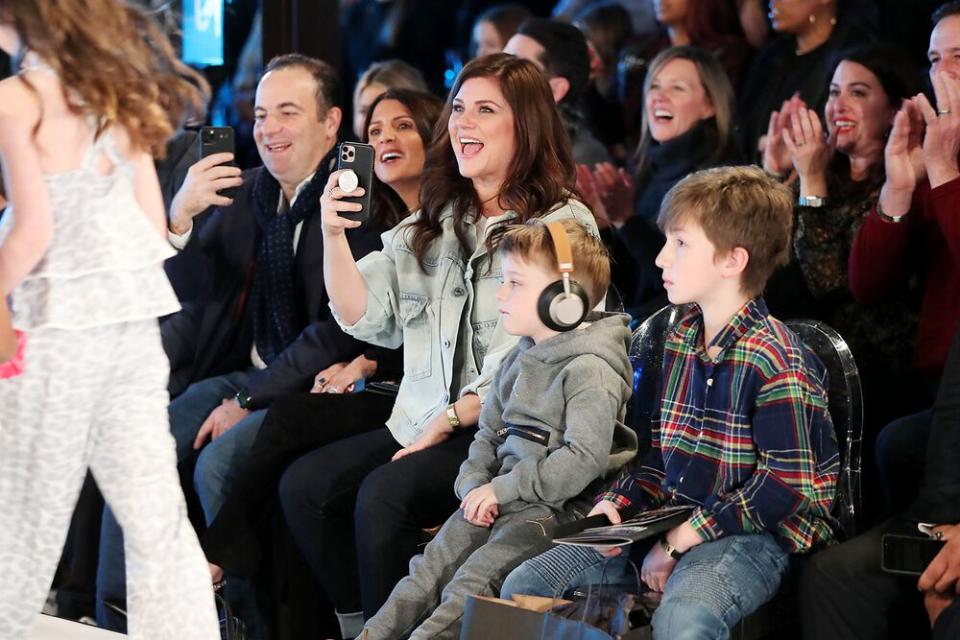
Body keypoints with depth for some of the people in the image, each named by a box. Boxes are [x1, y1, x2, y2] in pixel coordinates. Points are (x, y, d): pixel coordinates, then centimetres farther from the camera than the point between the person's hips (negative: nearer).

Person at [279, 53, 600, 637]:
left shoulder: (563, 224, -5)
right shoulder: (434, 221, 17)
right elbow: (365, 316, 10)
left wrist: (452, 419, -15)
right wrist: (335, 235, -4)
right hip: (421, 422, 7)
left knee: (384, 495, -28)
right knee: (304, 484, -11)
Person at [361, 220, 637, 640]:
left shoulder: (590, 370, -12)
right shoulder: (518, 361, 15)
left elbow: (585, 459, -21)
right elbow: (488, 434, 20)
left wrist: (502, 488, -18)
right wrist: (476, 484, -1)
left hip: (555, 506, -8)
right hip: (500, 497, 8)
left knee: (471, 584, -22)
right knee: (431, 568, -5)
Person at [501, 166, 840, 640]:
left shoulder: (777, 362, -15)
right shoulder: (680, 341, 11)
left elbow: (785, 486, -18)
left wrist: (687, 538, -19)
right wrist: (618, 502, 0)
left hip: (754, 533, -8)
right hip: (671, 525, 8)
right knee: (523, 585, -1)